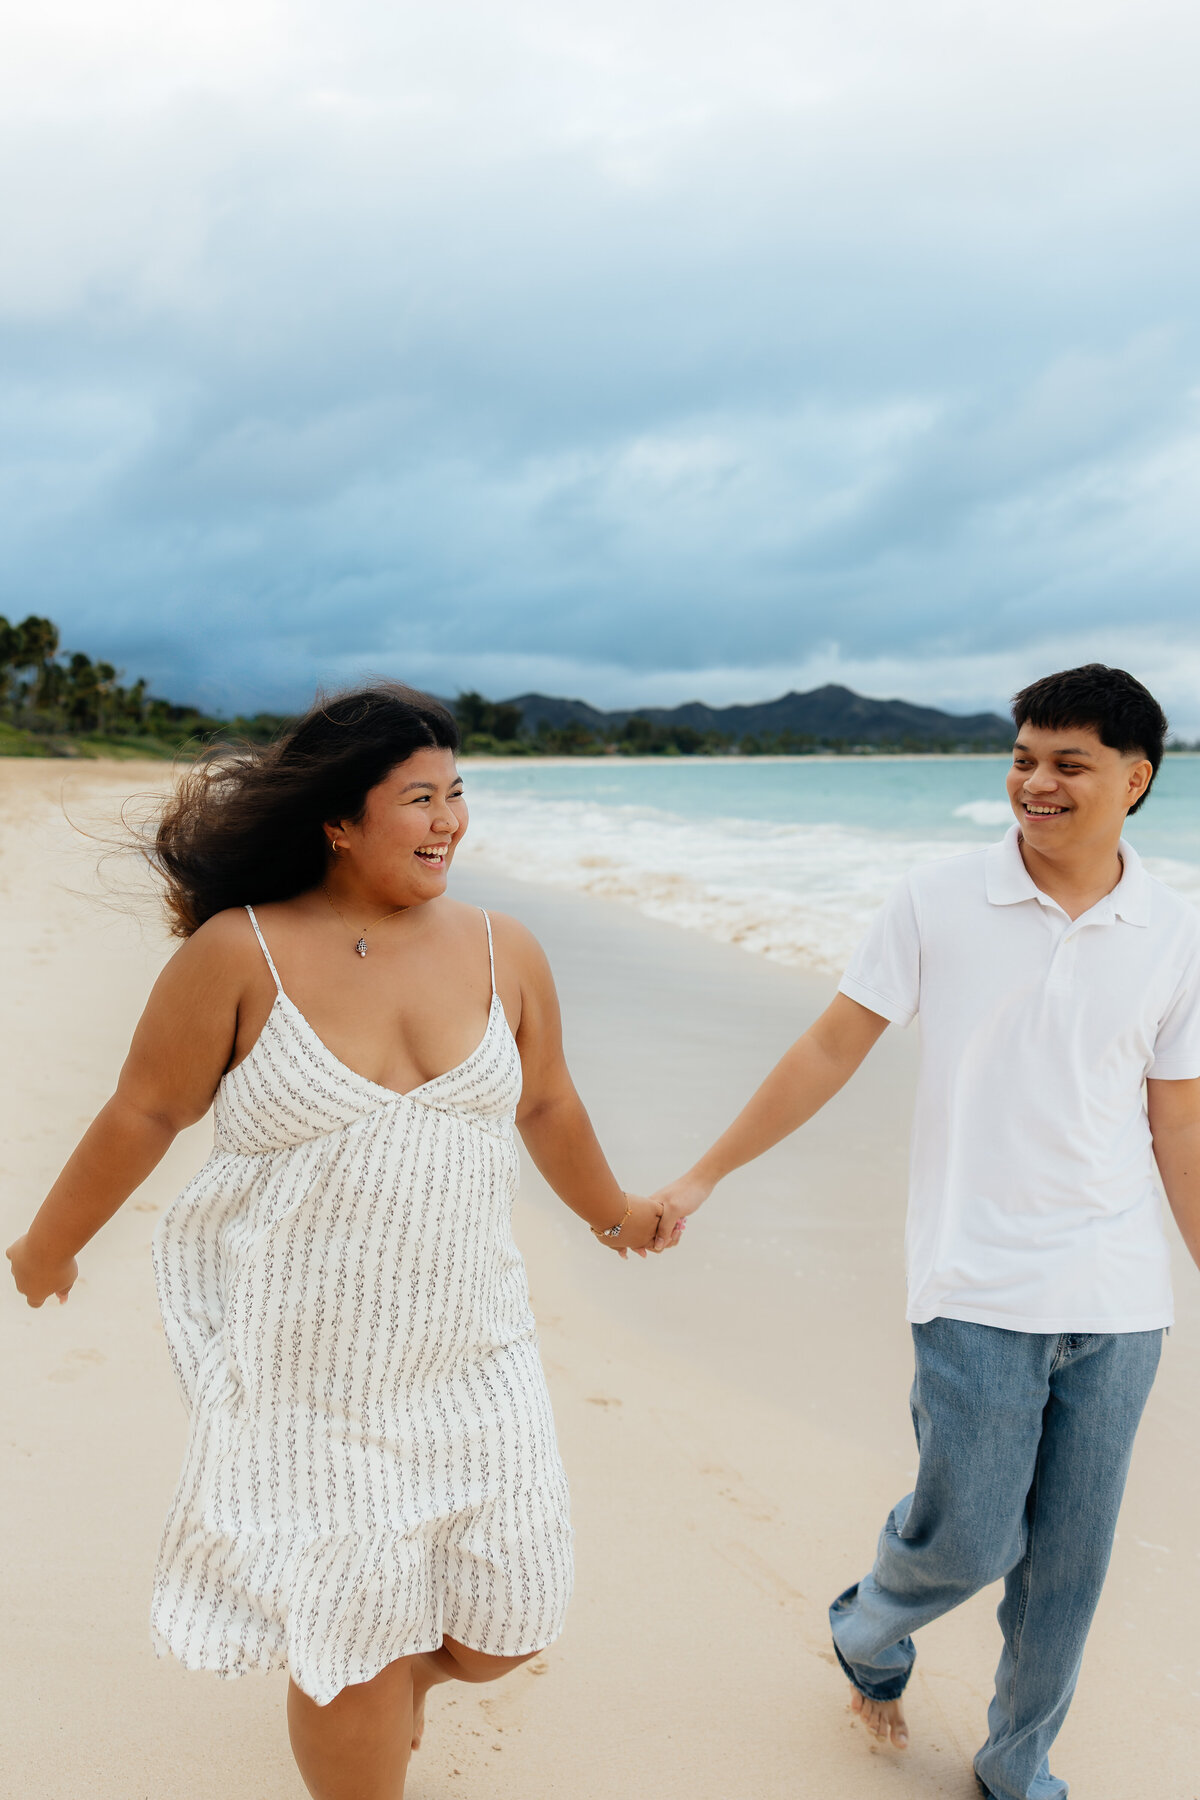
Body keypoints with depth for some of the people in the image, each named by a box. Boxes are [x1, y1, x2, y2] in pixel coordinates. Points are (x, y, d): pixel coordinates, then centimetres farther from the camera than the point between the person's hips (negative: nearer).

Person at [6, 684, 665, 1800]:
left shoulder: (503, 953, 0)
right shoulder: (238, 953, -12)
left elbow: (547, 1106, 15)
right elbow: (143, 1115, -2)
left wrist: (610, 1214, 27)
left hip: (471, 1362, 4)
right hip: (304, 1371, -4)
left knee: (504, 1629, 13)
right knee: (352, 1649, 6)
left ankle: (402, 1677, 49)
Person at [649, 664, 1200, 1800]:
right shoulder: (938, 902, -4)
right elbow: (831, 1051, 0)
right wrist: (702, 1177, 0)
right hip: (979, 1289, -2)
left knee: (1069, 1561, 12)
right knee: (969, 1543, 1)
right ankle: (867, 1633, 36)